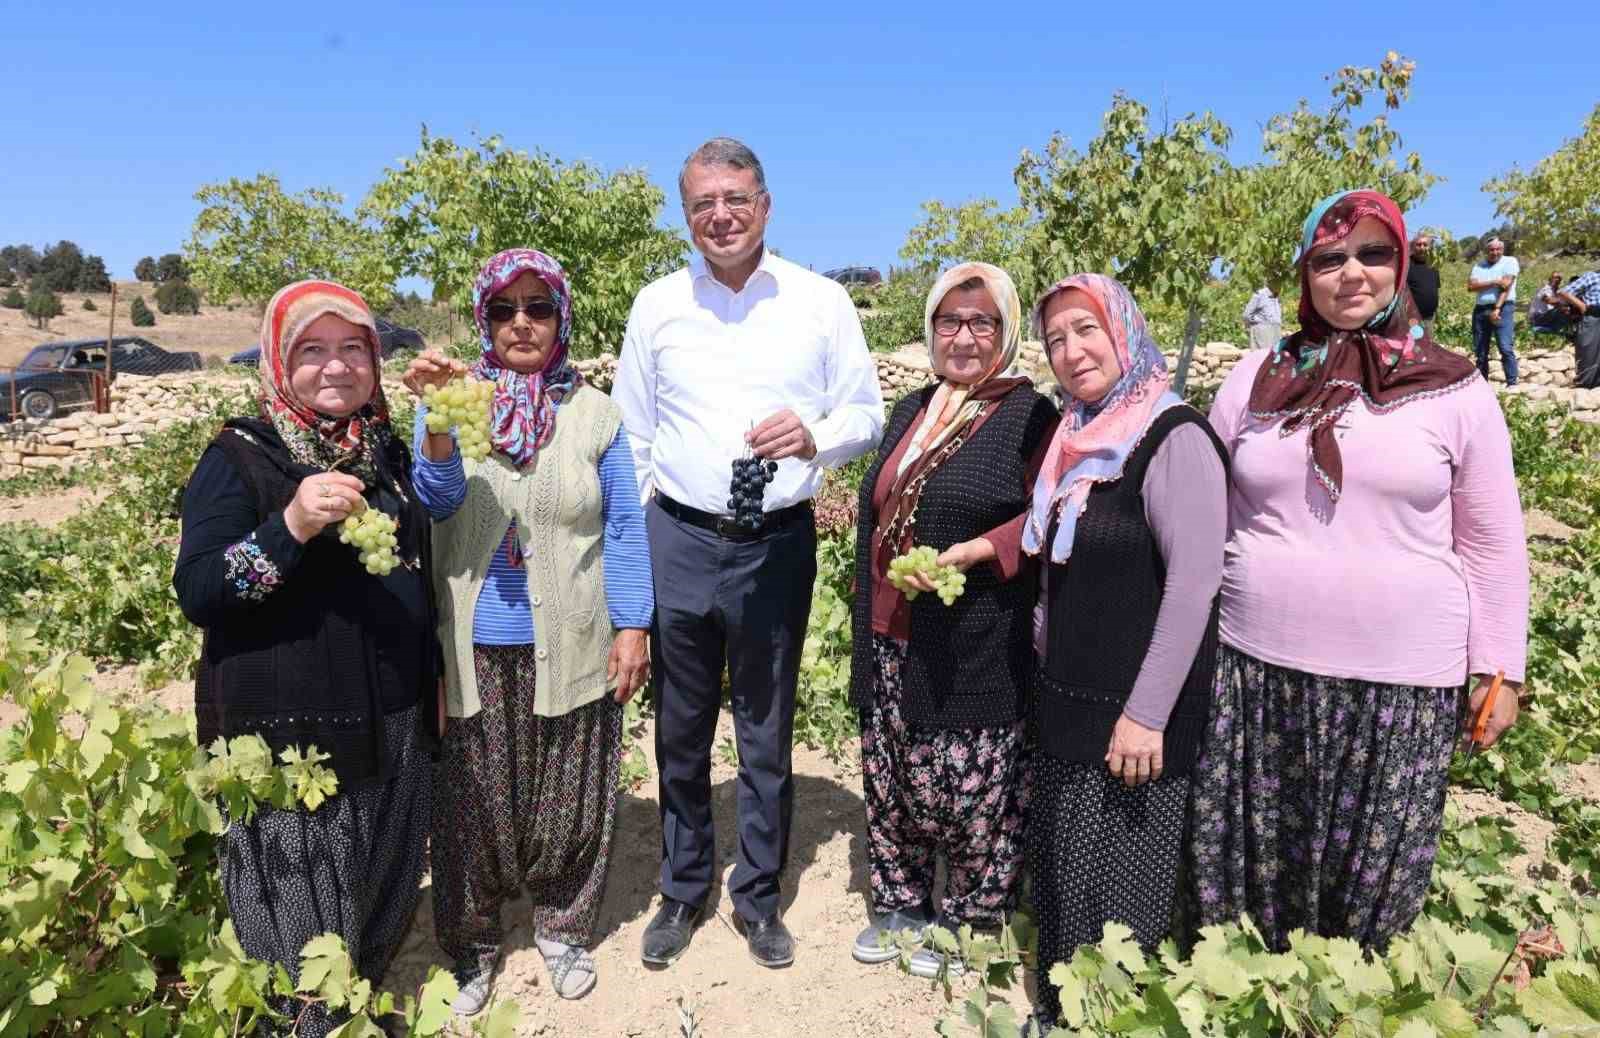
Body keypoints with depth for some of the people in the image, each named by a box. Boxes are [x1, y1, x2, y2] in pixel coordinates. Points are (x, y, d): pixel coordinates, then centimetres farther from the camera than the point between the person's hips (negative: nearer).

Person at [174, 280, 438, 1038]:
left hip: (394, 727, 6)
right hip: (287, 737, -5)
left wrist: (434, 680, 18)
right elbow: (196, 594, -16)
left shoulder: (389, 455, 10)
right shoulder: (240, 457, -8)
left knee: (386, 900, 18)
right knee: (298, 923, 6)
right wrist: (290, 526, -30)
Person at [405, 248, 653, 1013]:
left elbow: (624, 528, 1)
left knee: (569, 798, 13)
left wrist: (632, 626, -3)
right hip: (474, 647, 0)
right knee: (474, 798, 12)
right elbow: (438, 499, -15)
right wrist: (438, 418, -32)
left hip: (570, 647, 1)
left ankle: (561, 927, 37)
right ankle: (472, 940, 35)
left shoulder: (595, 413, 1)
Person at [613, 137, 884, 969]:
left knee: (766, 734, 11)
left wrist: (814, 437, -19)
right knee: (680, 732, 12)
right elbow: (630, 433, 8)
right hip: (678, 541, 1)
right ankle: (681, 891, 33)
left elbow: (865, 413, 3)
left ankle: (758, 898, 30)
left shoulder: (821, 302, 0)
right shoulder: (656, 305, 4)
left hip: (778, 544, -1)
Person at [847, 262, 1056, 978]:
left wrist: (973, 553, -22)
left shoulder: (1029, 416, -5)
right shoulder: (912, 411, 15)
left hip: (973, 651, -6)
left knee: (968, 785, 2)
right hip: (893, 641, 6)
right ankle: (900, 902, 34)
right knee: (893, 778, 14)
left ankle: (967, 920, 24)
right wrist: (869, 615, 22)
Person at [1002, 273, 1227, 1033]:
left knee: (1114, 887, 5)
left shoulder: (1173, 438, -15)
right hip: (1065, 700, 8)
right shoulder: (1077, 441, 10)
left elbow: (1194, 583, -20)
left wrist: (1148, 713, -22)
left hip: (1127, 713, -8)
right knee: (1061, 877, 18)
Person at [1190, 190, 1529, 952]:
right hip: (1255, 665, 2)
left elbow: (1493, 543, 4)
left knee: (1372, 873, 10)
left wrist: (1498, 668, 2)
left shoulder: (1455, 390, 0)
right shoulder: (1257, 377, 4)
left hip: (1402, 679, -1)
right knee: (1245, 860, 10)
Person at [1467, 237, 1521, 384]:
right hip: (1480, 309, 4)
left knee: (1506, 348, -15)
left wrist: (1497, 309, -16)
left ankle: (1512, 383, -14)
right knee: (1480, 351, 6)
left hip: (1503, 308, -4)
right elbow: (1471, 286, -1)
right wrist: (1494, 282, -13)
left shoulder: (1510, 261, 6)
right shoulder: (1478, 266, 15)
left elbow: (1506, 285, -6)